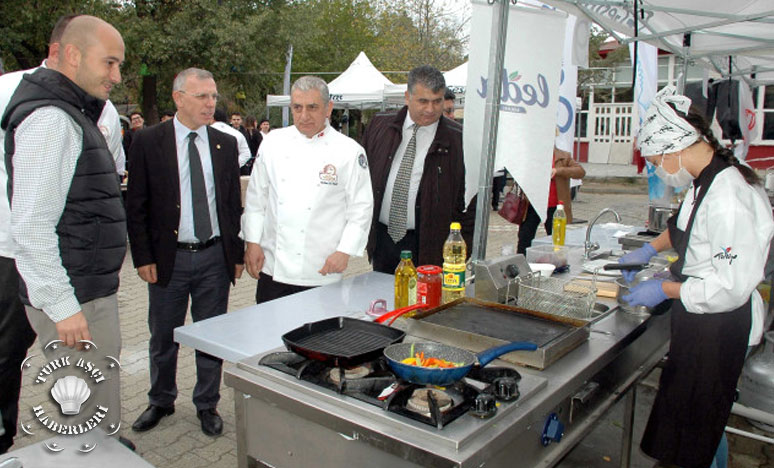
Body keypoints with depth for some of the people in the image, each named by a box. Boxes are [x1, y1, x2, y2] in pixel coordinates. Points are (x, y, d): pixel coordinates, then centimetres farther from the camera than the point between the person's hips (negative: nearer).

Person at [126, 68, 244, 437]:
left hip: (215, 257, 2)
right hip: (168, 258, -1)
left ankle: (207, 405, 29)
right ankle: (161, 401, 37)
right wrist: (143, 257, -6)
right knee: (163, 337, 14)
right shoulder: (148, 142, -4)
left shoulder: (226, 144, 4)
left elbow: (234, 204, 8)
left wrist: (237, 253, 5)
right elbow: (136, 206, -2)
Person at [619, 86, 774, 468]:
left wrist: (665, 289, -17)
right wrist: (651, 248, 16)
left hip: (719, 328, -9)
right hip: (700, 322, 9)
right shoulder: (706, 180, 2)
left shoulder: (729, 197, -28)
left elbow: (732, 286, -26)